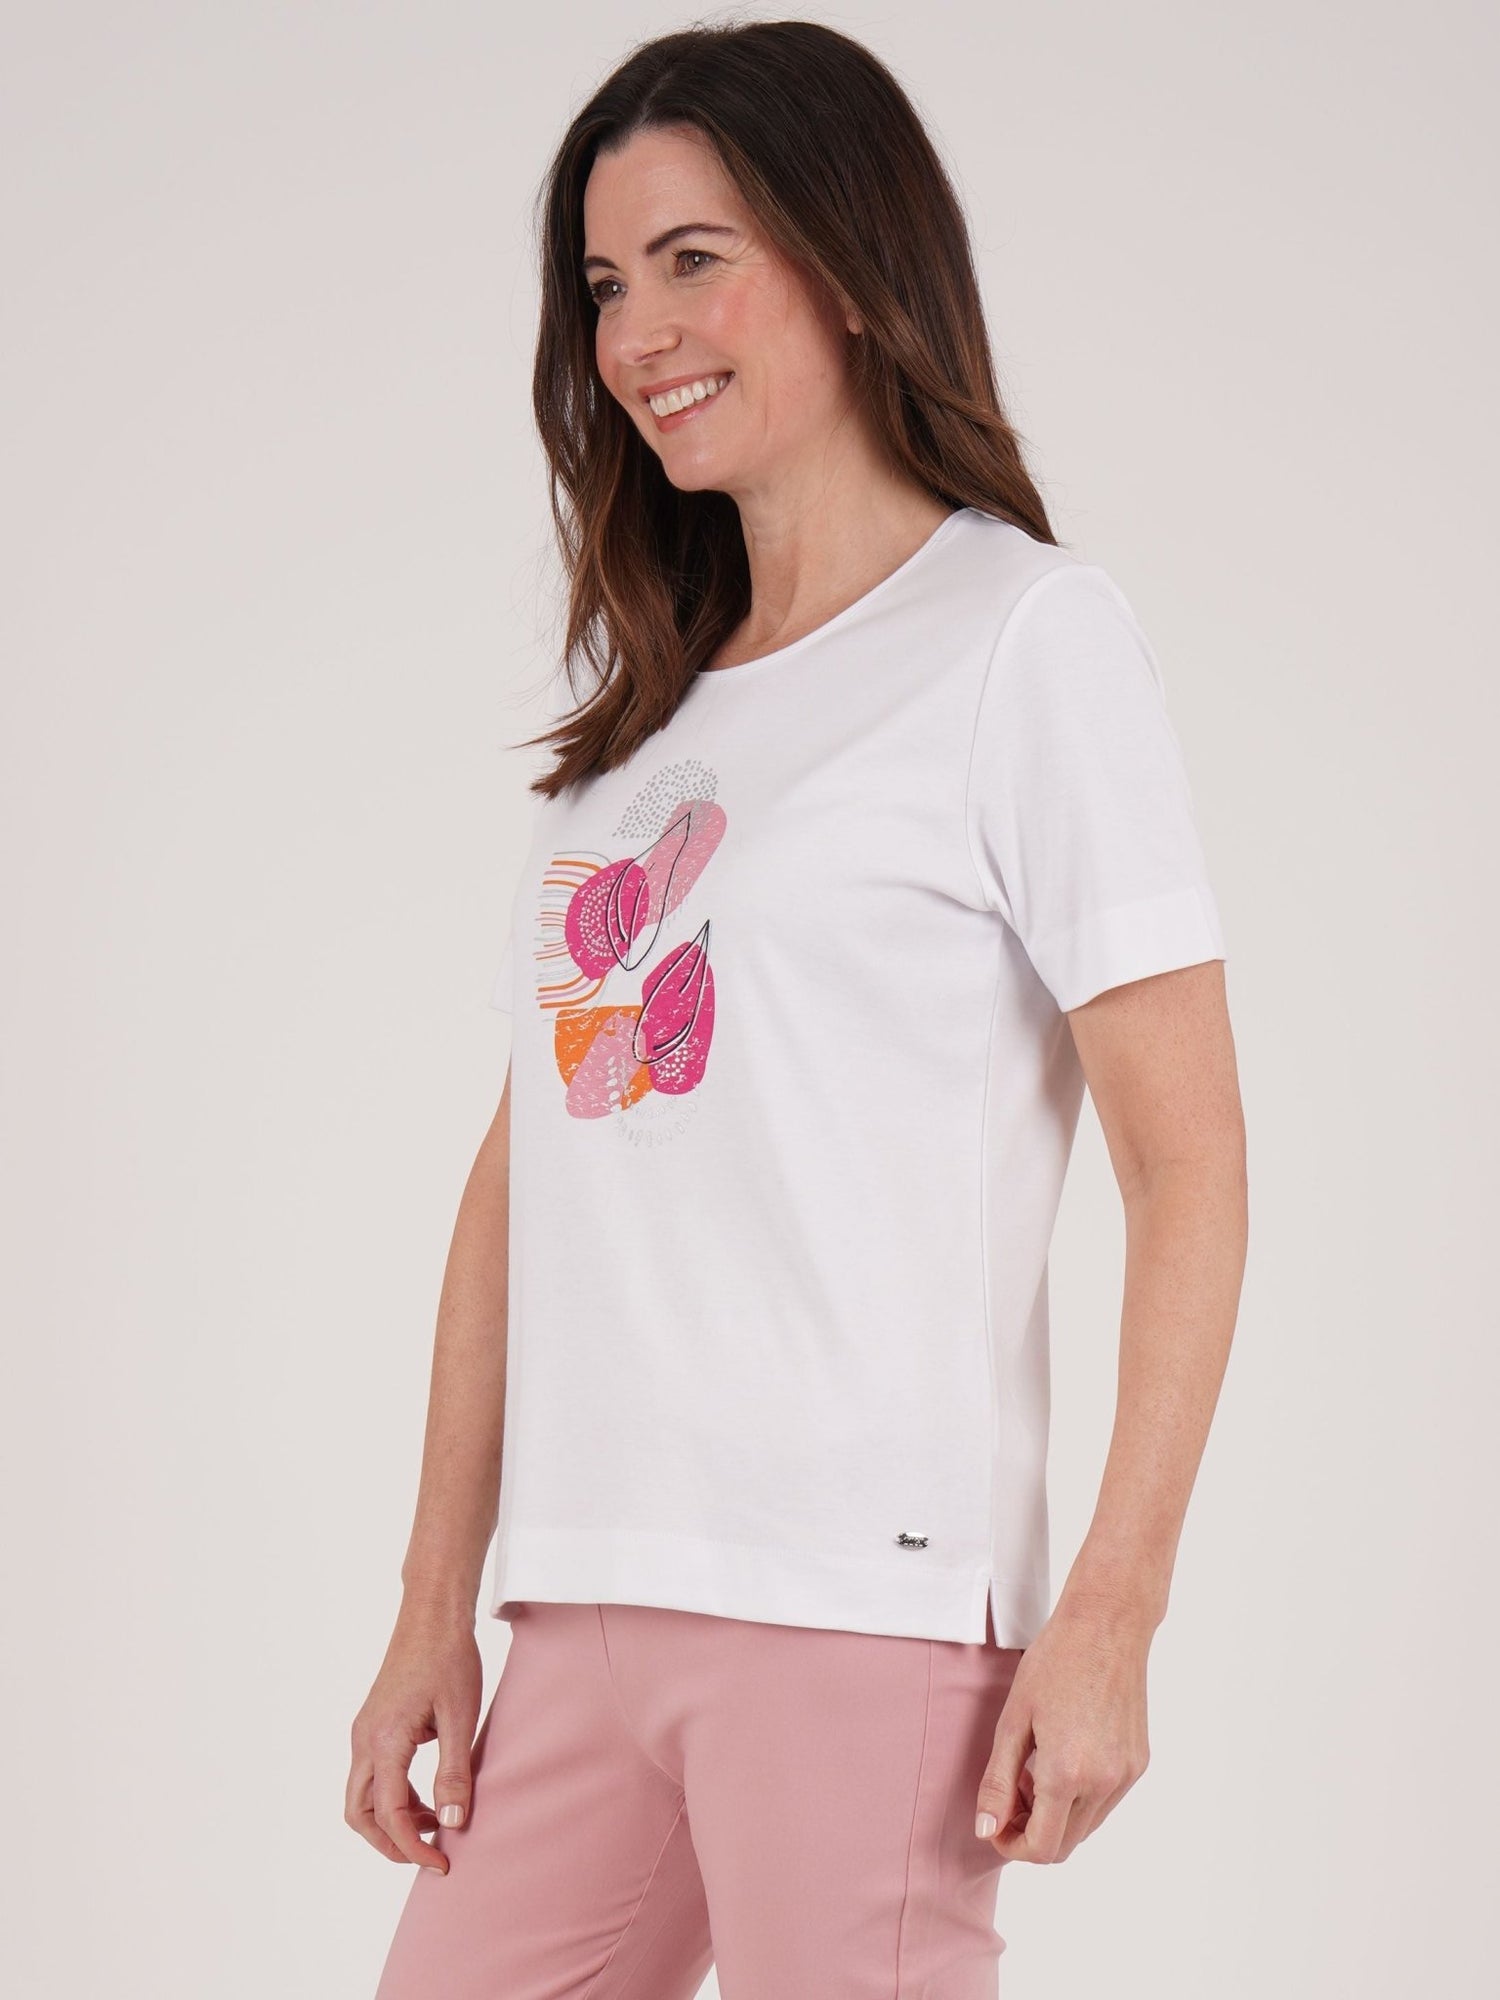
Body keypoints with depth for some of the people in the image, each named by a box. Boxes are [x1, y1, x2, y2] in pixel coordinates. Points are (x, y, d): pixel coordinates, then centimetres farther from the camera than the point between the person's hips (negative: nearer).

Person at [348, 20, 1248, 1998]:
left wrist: (1111, 1613, -14)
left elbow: (1189, 1163, -7)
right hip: (585, 1614, 6)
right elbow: (520, 1169, 16)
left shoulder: (1028, 632, 0)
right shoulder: (639, 707, 19)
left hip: (862, 1606, -6)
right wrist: (436, 1606, 11)